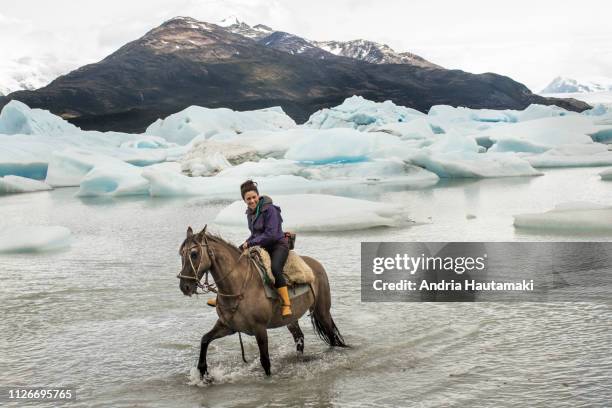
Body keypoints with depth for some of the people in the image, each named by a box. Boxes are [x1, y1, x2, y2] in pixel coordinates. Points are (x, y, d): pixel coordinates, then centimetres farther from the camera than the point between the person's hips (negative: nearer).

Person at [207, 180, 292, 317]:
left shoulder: (270, 209, -18)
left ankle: (287, 305, -30)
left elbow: (270, 234, -23)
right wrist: (248, 242, -1)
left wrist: (250, 243, -17)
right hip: (260, 245, 9)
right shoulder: (250, 212, 8)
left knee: (275, 268, -37)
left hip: (278, 245, -9)